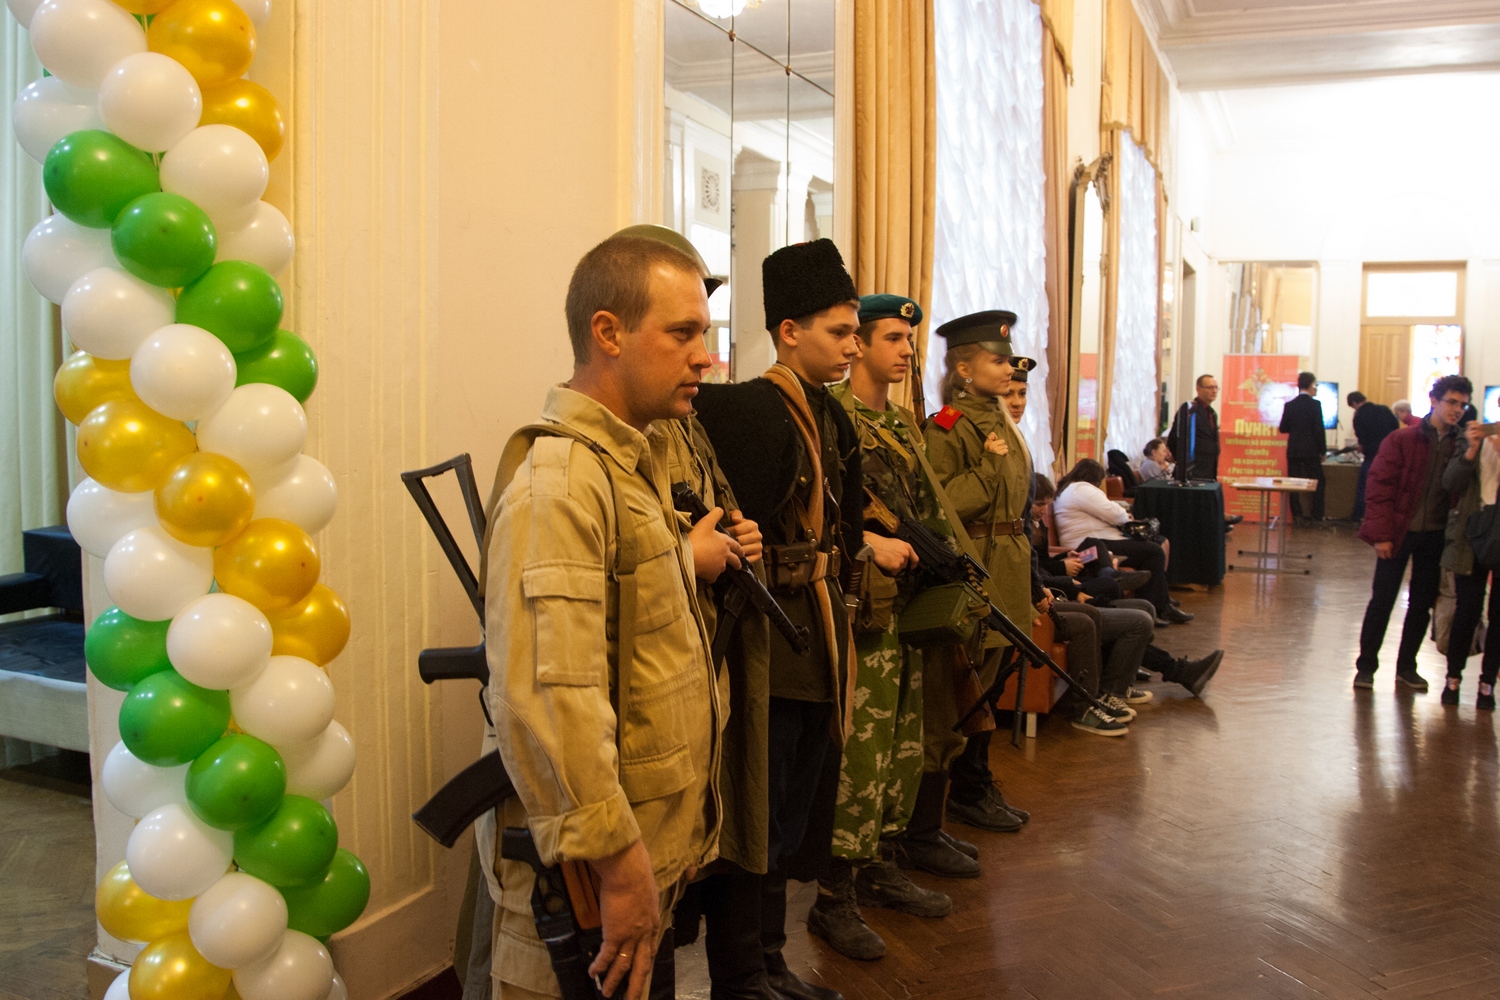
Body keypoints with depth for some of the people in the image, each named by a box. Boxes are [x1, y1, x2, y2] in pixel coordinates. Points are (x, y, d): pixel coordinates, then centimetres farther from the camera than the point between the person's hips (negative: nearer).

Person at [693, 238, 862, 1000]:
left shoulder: (828, 415, 11)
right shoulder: (752, 410, -17)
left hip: (815, 646, 9)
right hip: (772, 655, -9)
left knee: (796, 821, 20)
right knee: (760, 829, 5)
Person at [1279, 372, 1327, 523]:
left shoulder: (1289, 405, 1)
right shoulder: (1315, 404, -10)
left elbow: (1283, 429, 3)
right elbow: (1320, 429, -11)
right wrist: (1322, 451, -2)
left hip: (1293, 450, 3)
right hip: (1311, 450, -3)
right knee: (1318, 482, 8)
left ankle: (1297, 514, 8)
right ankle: (1317, 515, 7)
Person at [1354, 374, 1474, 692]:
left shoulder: (1462, 444, 2)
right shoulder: (1402, 440, -7)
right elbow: (1379, 487, -9)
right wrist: (1381, 533, -12)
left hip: (1435, 535, 3)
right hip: (1399, 532, -3)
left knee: (1422, 603, 10)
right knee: (1382, 600, 3)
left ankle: (1406, 666, 24)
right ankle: (1366, 666, 14)